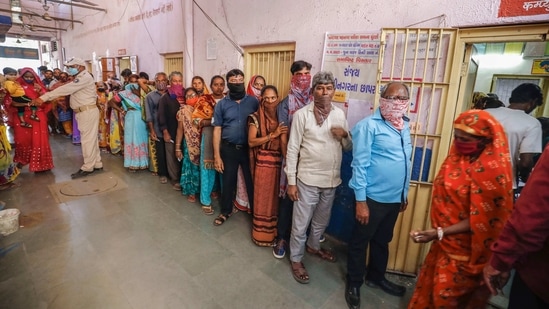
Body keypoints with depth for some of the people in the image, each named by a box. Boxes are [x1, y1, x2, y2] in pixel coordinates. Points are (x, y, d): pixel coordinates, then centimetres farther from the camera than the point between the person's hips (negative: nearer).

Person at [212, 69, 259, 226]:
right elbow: (217, 130, 0)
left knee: (252, 181, 10)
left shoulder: (253, 101, -1)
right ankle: (226, 211, 35)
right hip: (229, 149, 1)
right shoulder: (221, 104, 0)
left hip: (249, 148, 0)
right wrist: (217, 155, -4)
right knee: (228, 182, 14)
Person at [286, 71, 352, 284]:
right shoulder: (302, 114, -10)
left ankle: (313, 246, 49)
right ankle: (296, 259, 30)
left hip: (331, 180, 5)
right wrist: (291, 181, -11)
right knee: (301, 223, 8)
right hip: (307, 180, -5)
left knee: (322, 220, 24)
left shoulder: (339, 114, 4)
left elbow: (349, 147, 11)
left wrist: (344, 135, -12)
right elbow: (292, 149, -9)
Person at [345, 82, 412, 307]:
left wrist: (404, 193, 16)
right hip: (372, 197, -7)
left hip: (395, 198, 7)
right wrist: (360, 200, -18)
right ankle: (354, 283, 32)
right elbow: (360, 164, -17)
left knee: (382, 240, 23)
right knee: (360, 241, 11)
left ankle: (376, 277, 45)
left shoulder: (405, 126, 8)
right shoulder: (369, 125, -15)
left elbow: (406, 162, 14)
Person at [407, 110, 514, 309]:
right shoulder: (461, 155, -1)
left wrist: (439, 233, -27)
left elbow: (479, 221, -23)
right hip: (447, 240, 7)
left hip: (464, 248, -7)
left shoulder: (490, 170, -25)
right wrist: (438, 232, 8)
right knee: (429, 283, 22)